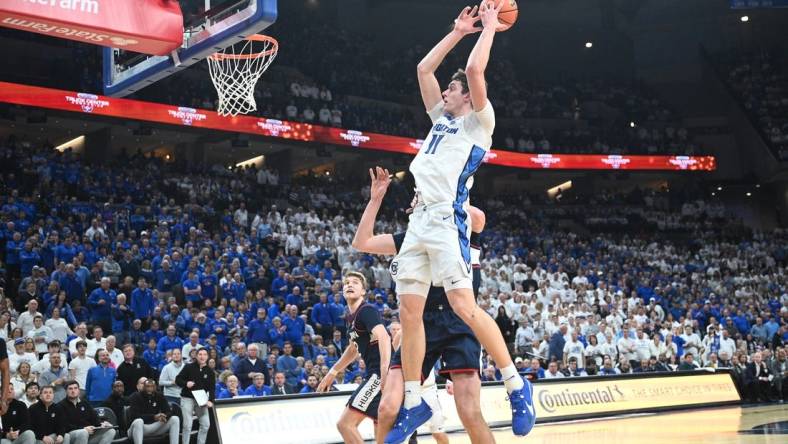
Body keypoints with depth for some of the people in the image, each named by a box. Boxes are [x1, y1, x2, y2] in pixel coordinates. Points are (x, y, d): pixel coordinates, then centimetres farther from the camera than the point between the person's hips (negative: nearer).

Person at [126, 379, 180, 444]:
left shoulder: (159, 396, 2)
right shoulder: (136, 397, -11)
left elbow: (168, 412, -3)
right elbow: (134, 416, -23)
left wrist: (164, 416, -29)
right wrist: (153, 417, -34)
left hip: (154, 427, 5)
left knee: (175, 419, -12)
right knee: (138, 421, -39)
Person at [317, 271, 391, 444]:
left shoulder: (367, 310, -10)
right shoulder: (352, 317, 18)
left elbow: (383, 337, -26)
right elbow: (354, 348, 34)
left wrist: (384, 372, -39)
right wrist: (332, 373, 37)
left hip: (380, 374, -9)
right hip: (377, 374, 9)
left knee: (345, 424, -10)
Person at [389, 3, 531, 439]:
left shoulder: (479, 122, 4)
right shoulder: (442, 119, 24)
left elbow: (474, 70, -10)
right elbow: (423, 68, 26)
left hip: (446, 219, -8)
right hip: (418, 219, 8)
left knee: (463, 305, -16)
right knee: (409, 310, 3)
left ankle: (516, 385, -4)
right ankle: (413, 403, 9)